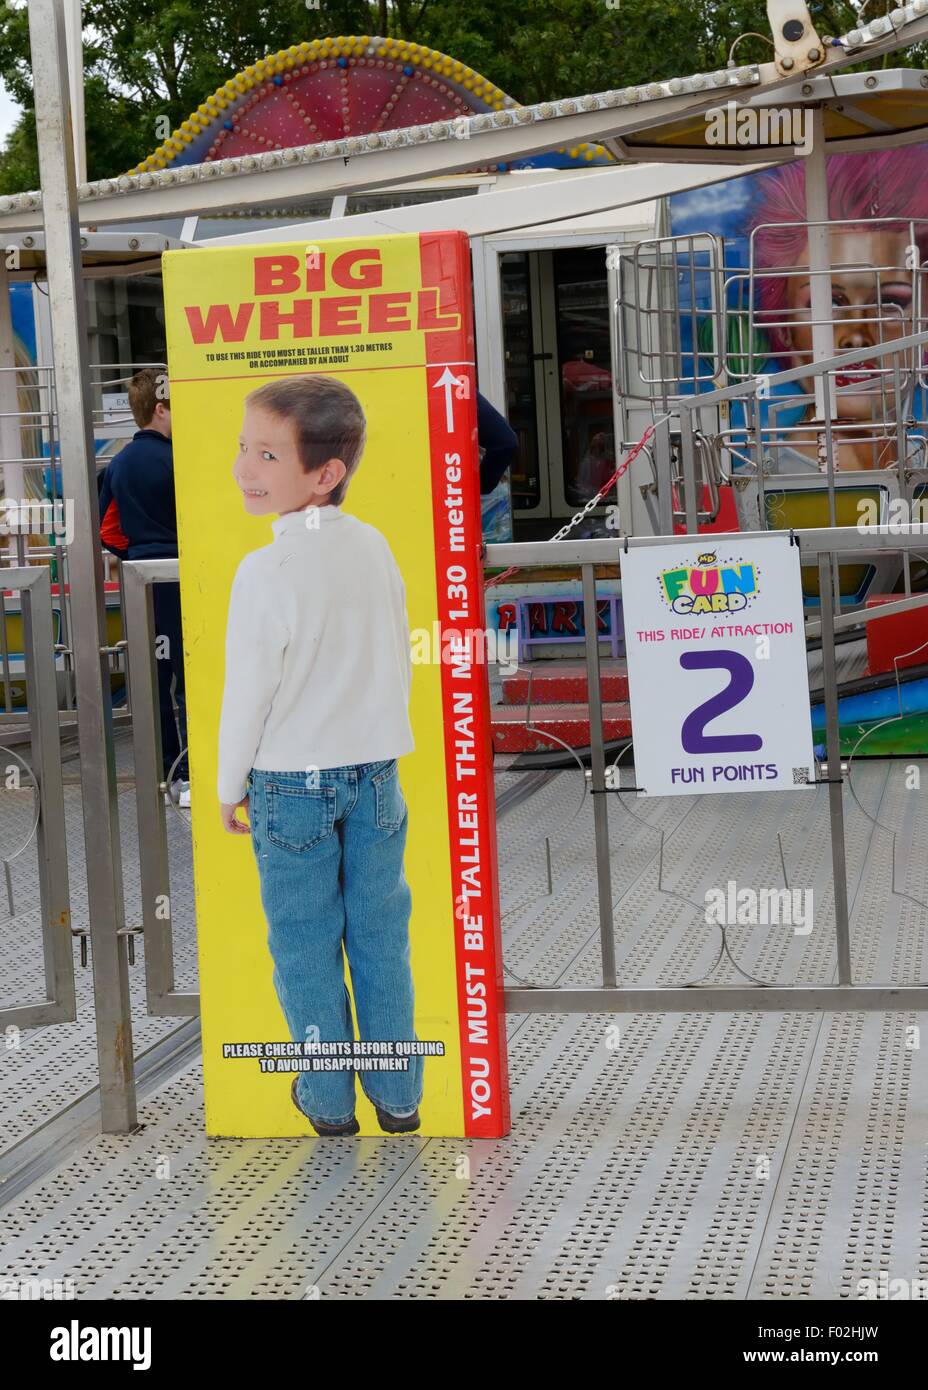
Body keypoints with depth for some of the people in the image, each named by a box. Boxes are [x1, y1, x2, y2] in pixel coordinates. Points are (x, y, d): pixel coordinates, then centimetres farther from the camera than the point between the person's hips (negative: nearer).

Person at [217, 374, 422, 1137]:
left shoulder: (267, 572, -19)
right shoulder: (375, 547, -2)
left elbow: (249, 691, -13)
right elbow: (399, 664, 7)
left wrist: (231, 786, 1)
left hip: (290, 782, -4)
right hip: (375, 772, 5)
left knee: (305, 944, 10)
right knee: (381, 934, 13)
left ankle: (329, 1099, 18)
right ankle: (398, 1095, 20)